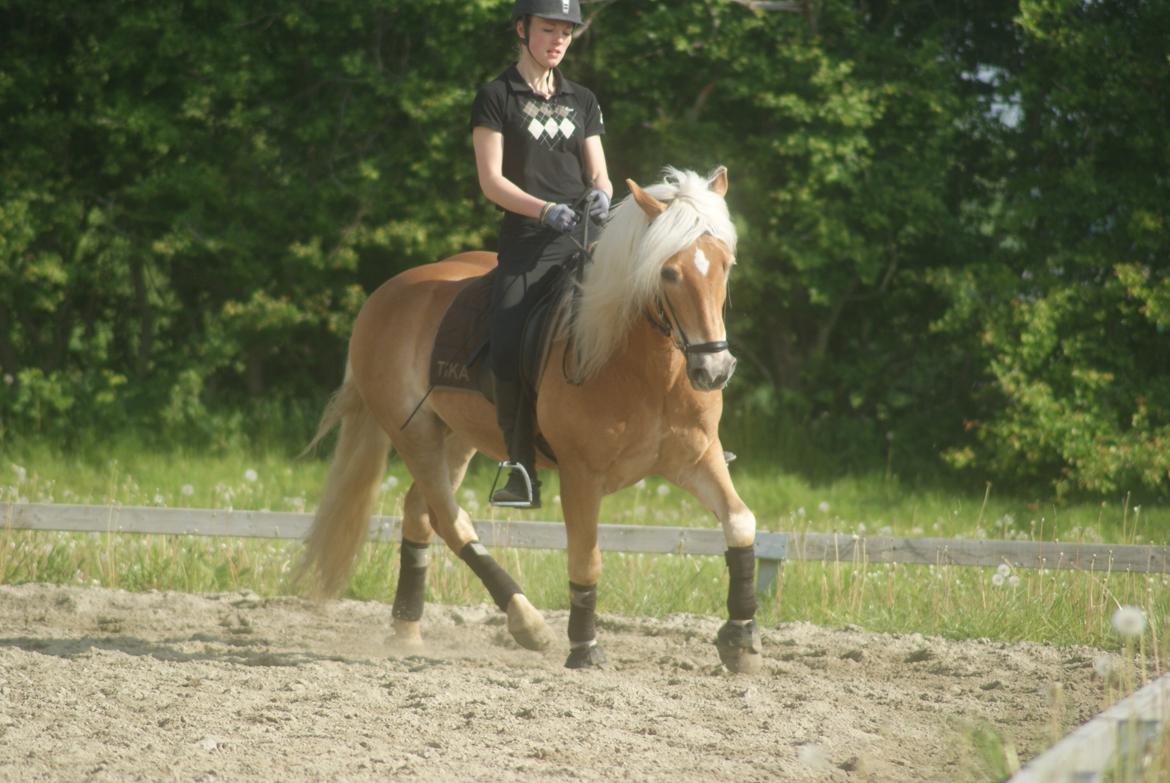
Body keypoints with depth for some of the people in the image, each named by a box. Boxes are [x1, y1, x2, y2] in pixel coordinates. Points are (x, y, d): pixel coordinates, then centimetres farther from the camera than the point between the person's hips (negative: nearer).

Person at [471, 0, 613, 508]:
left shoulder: (583, 102, 20)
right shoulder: (496, 98, 6)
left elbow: (599, 173, 15)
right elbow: (491, 180, -2)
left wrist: (601, 196, -10)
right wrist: (546, 210, -18)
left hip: (583, 239, 3)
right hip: (526, 243, -3)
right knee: (508, 347, -20)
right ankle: (521, 470, -13)